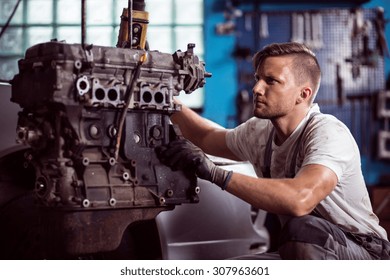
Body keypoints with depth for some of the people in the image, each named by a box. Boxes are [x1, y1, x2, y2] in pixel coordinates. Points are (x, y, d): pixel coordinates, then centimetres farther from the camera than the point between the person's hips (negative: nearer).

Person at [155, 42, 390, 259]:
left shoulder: (328, 133, -23)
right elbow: (208, 137, 19)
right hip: (302, 255, 6)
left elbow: (301, 199, -43)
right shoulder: (259, 131, -2)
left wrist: (215, 173, -41)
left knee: (302, 229, -35)